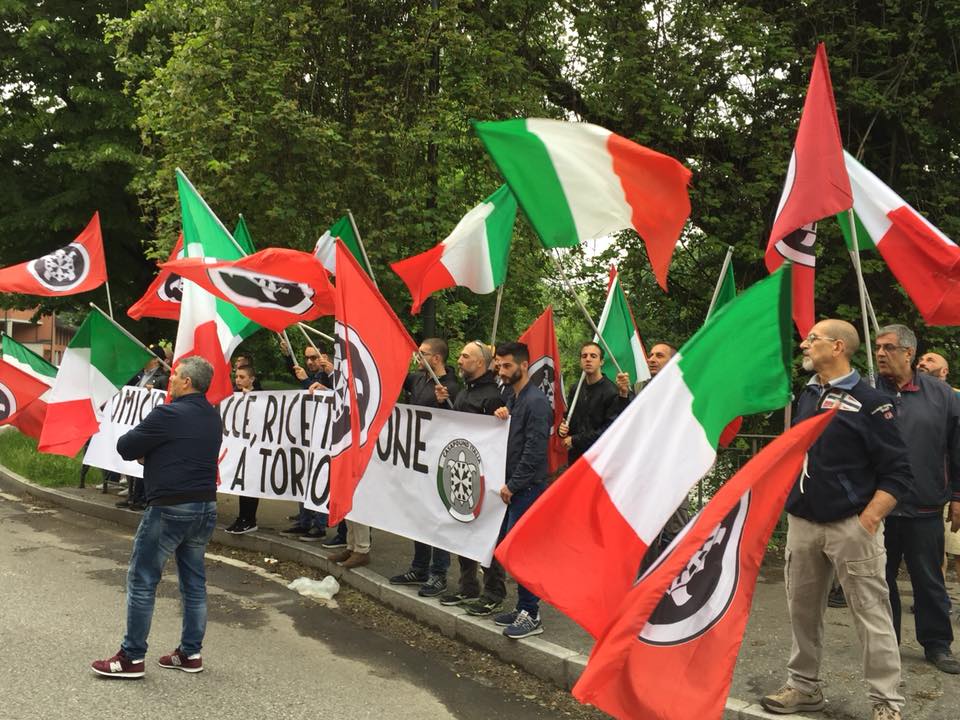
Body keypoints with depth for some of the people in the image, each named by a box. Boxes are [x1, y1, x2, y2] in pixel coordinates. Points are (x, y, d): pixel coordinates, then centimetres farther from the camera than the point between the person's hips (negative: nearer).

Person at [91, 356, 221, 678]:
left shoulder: (168, 415, -16)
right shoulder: (213, 417, 9)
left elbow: (125, 447, -9)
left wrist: (144, 451, 11)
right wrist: (151, 454, 9)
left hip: (170, 508, -8)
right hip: (205, 507, 8)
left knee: (142, 581, 3)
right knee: (194, 581, 13)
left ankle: (132, 657, 9)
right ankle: (191, 653, 19)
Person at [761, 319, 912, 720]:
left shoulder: (869, 402, -8)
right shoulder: (806, 397, 12)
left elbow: (897, 472, -9)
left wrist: (868, 519, -17)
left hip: (851, 526, -6)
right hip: (802, 524, 7)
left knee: (871, 614, 0)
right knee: (802, 609, 13)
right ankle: (804, 686, 27)